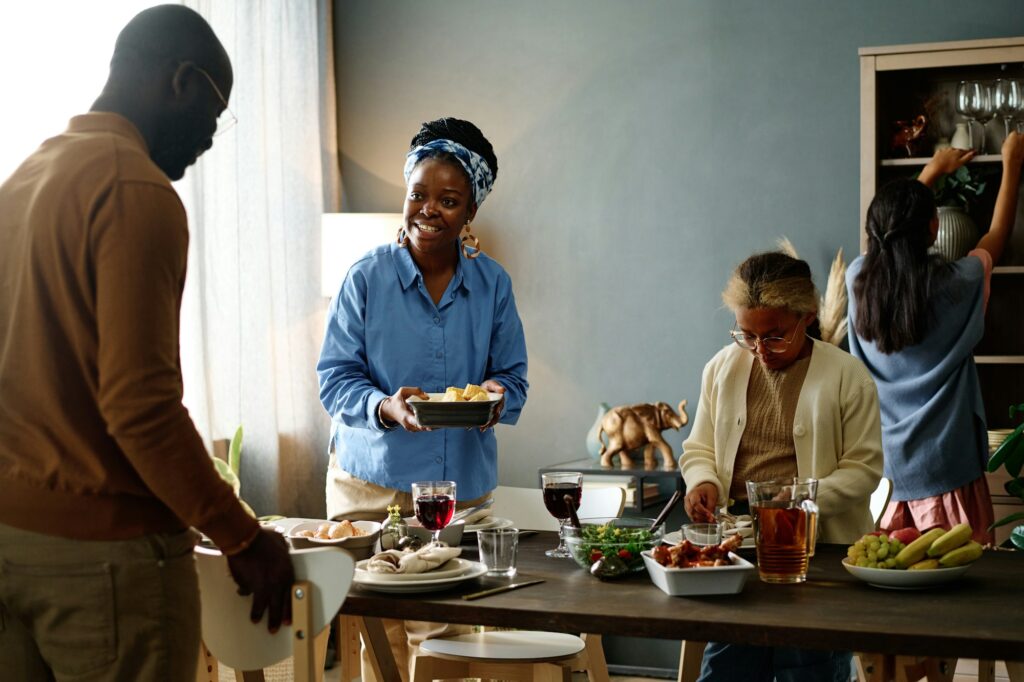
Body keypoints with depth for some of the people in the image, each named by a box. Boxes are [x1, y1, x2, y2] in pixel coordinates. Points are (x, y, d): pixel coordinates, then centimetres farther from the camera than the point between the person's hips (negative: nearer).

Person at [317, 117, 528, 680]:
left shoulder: (492, 284, 5)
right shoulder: (367, 277, -3)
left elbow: (512, 377, 8)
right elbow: (335, 379, -3)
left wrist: (496, 399, -17)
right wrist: (386, 408, -24)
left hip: (463, 486, 2)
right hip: (372, 486, -2)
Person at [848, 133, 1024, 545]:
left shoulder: (858, 280, -3)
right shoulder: (954, 285, -13)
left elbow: (890, 226, 20)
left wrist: (932, 172, 33)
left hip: (878, 463, 4)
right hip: (943, 465, -4)